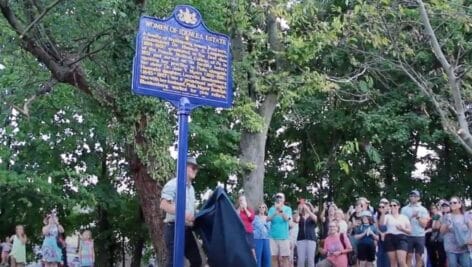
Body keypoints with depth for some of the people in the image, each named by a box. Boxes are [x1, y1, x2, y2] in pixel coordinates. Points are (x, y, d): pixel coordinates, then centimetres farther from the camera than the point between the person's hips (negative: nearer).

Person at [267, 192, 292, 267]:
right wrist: (275, 213, -24)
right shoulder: (272, 209, 7)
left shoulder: (288, 209, 2)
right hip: (273, 236, 2)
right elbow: (268, 219, -6)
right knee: (274, 257, 2)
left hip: (284, 236, -2)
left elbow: (287, 219, -14)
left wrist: (281, 210, -30)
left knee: (284, 257, -2)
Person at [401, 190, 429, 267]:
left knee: (418, 256, 5)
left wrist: (418, 217, -15)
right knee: (409, 256, -1)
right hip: (408, 236, -1)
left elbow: (424, 224, 0)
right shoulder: (404, 209, 5)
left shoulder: (423, 209, 6)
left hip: (420, 236, 1)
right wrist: (411, 217, -14)